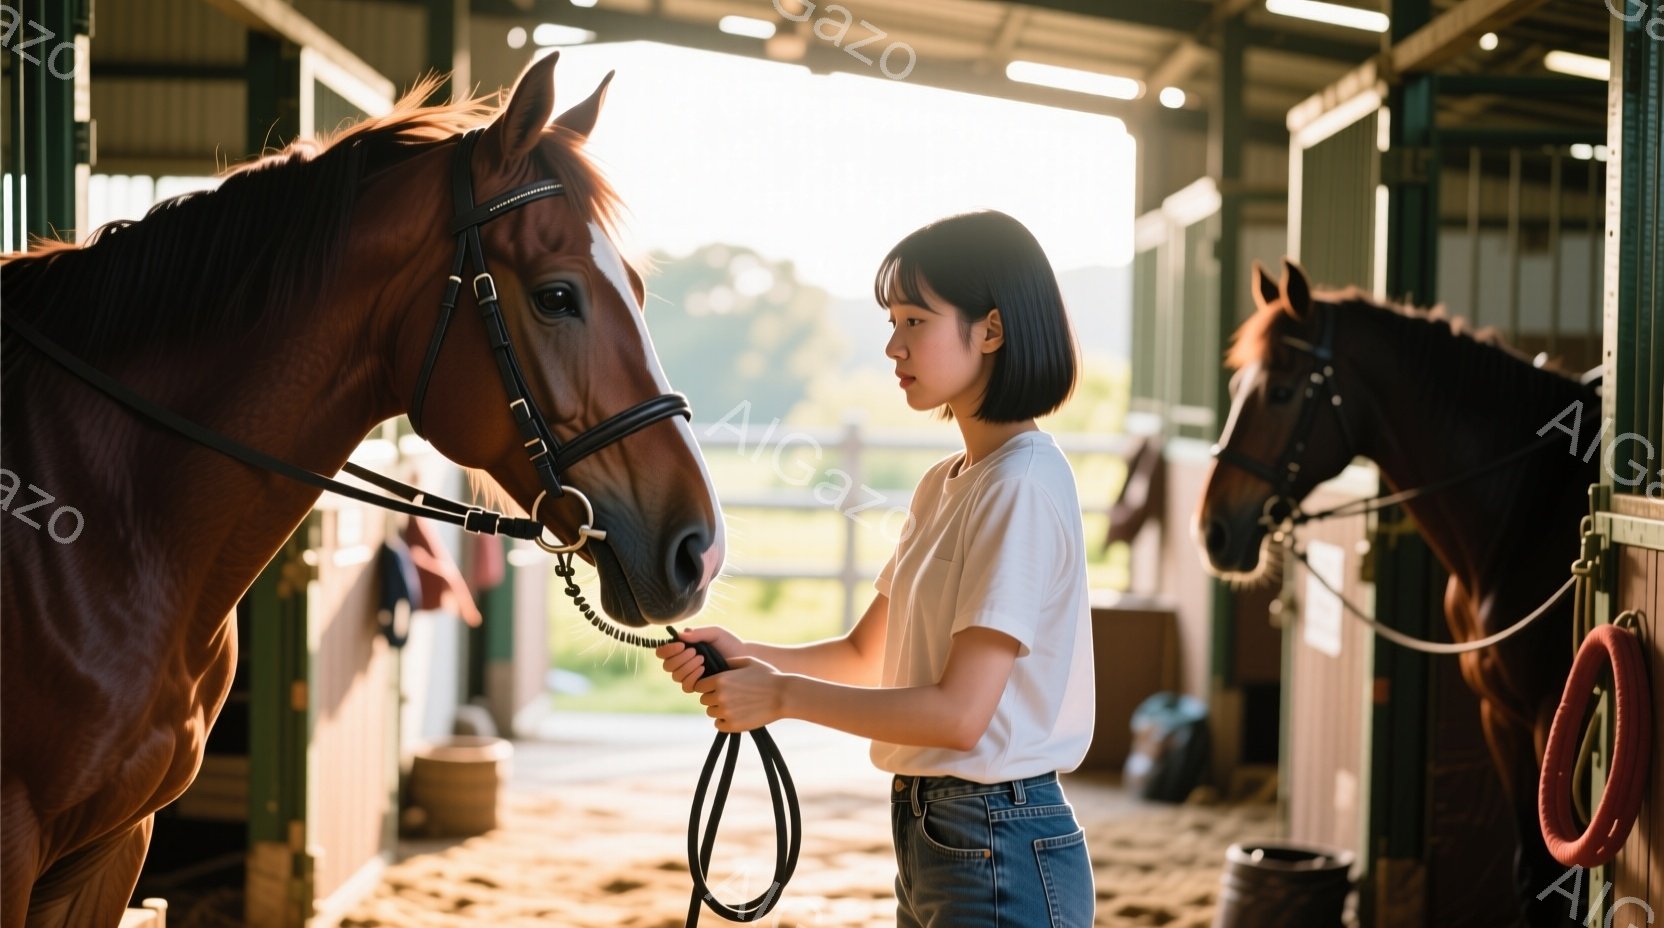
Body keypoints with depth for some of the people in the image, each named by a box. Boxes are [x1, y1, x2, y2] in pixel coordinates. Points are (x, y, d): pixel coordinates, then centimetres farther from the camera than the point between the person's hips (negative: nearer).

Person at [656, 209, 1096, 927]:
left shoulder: (1024, 485, -18)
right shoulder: (942, 485, 12)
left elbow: (960, 713, -23)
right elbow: (865, 655, 14)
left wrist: (780, 693, -16)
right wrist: (742, 656, -3)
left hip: (1000, 850, -9)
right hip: (929, 838, 9)